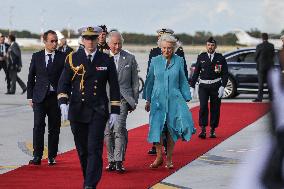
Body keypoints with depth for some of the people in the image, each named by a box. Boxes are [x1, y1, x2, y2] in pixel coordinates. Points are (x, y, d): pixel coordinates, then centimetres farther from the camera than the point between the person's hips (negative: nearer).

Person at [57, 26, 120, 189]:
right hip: (77, 111, 2)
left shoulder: (107, 60, 3)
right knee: (82, 150, 8)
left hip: (98, 111, -2)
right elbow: (64, 82, 4)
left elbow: (114, 87, 6)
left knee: (94, 149, -11)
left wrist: (115, 111, 2)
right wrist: (63, 102, -12)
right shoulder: (73, 58, 4)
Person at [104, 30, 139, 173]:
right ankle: (111, 160, 15)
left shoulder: (130, 59, 7)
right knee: (108, 131, 4)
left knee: (119, 128, -16)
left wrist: (134, 101, 9)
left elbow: (135, 82, 11)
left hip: (123, 98, -2)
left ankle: (119, 161, -16)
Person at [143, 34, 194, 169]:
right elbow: (150, 80, 11)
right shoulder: (155, 61, 3)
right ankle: (159, 157, 10)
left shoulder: (179, 61, 3)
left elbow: (183, 81, 9)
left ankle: (169, 158, 11)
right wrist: (148, 100, 11)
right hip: (158, 99, 0)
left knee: (171, 128, -2)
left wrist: (186, 98, 5)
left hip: (174, 99, 0)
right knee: (156, 126, -6)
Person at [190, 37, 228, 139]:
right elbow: (196, 73, 8)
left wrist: (222, 87, -10)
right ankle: (203, 130, -12)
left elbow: (225, 74, 2)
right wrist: (192, 86, 4)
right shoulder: (201, 57, 5)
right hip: (203, 86, 0)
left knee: (215, 108, 3)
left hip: (216, 86, 0)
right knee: (203, 107, -13)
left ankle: (213, 130, 14)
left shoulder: (220, 58, 2)